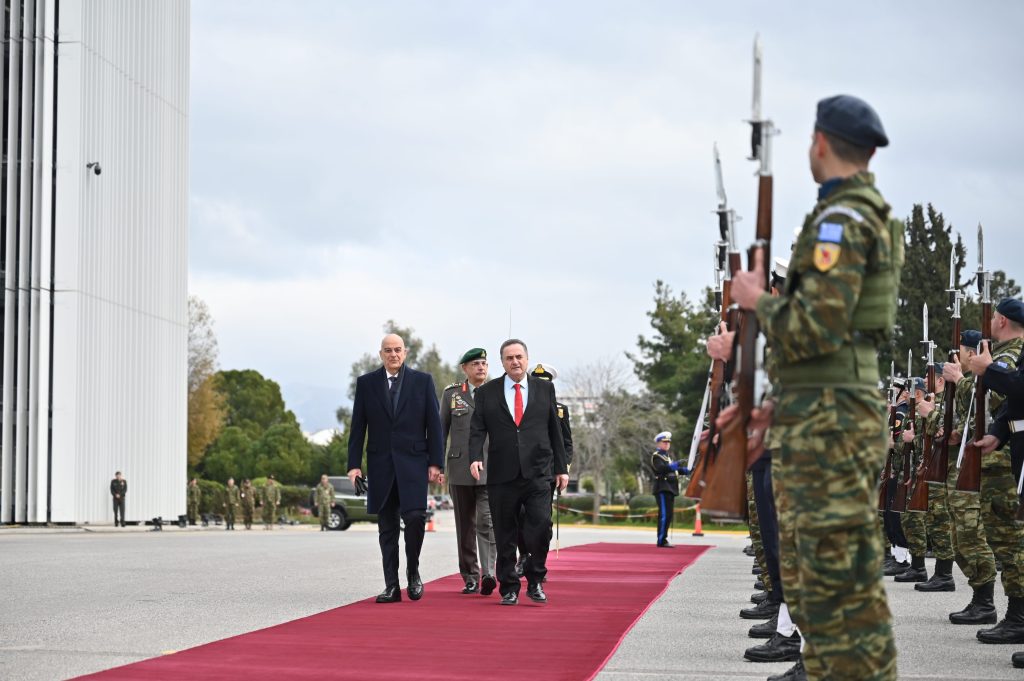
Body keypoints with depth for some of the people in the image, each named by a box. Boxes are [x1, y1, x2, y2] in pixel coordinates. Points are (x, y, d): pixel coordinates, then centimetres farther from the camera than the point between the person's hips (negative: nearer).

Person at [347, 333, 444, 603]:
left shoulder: (422, 381, 5)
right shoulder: (366, 383, 8)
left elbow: (434, 424, 4)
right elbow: (358, 427, 7)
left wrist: (436, 462, -3)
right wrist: (354, 464, 0)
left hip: (413, 461, -2)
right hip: (380, 464, 2)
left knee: (415, 516, -16)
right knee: (387, 528, 4)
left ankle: (413, 571, 6)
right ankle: (391, 586, 7)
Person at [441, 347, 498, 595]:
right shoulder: (451, 394, 9)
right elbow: (441, 430, 11)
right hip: (460, 469, 2)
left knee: (487, 522, -14)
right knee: (465, 527, 6)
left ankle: (488, 573, -23)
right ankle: (470, 578, 13)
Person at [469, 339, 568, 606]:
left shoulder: (545, 389, 10)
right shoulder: (487, 392, 8)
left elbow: (555, 430, 12)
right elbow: (477, 429, 1)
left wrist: (561, 468, 9)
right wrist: (475, 457, -17)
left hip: (537, 473, 0)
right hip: (502, 475, 0)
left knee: (541, 526, -14)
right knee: (505, 536, 4)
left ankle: (535, 580, 5)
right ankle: (509, 589, 14)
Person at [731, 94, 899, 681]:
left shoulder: (841, 219, -14)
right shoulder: (874, 219, 18)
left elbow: (817, 328, -22)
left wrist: (757, 300, -4)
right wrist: (789, 404, 24)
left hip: (832, 421, -11)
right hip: (829, 417, 11)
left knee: (841, 578, -9)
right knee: (811, 571, 18)